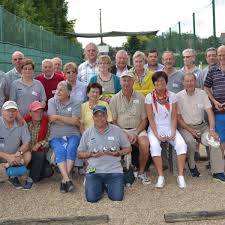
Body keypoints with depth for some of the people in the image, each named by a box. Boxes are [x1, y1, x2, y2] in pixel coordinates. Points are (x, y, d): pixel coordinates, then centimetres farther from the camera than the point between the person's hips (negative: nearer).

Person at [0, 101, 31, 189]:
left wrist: (18, 153, -26)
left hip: (14, 154, 4)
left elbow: (26, 144, -7)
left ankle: (13, 177, 4)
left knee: (27, 155, -21)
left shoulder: (21, 124, -10)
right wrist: (8, 157, -32)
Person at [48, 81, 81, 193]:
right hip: (56, 135, 1)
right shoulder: (52, 101, 9)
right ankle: (67, 179, -33)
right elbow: (51, 119, -4)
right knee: (60, 151, -28)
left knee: (71, 149, -29)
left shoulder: (75, 103, 6)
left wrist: (58, 117, -7)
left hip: (72, 134, 0)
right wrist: (70, 121, -5)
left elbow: (75, 121, -7)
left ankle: (64, 180, -28)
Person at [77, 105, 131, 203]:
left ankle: (108, 185, 19)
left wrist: (117, 153, -9)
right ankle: (101, 185, 18)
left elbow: (128, 148, 10)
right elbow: (80, 154, 11)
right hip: (94, 171, 1)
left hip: (114, 170, 0)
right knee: (91, 198, -16)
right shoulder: (87, 133, 7)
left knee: (117, 197, -15)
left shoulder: (117, 130, 5)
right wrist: (91, 154, -9)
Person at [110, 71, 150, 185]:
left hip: (138, 129, 1)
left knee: (145, 145, -29)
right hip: (121, 130, -1)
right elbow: (113, 121, 4)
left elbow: (144, 119, 6)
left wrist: (136, 133, -11)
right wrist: (125, 134, -11)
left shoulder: (140, 98, 8)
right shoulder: (114, 99, 7)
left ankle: (141, 172, -6)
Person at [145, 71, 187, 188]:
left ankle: (181, 176, -18)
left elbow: (174, 117, 1)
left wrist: (173, 133, -12)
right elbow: (151, 119, -6)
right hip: (155, 128, -2)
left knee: (181, 144, -25)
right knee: (154, 145, -32)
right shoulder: (149, 97, -4)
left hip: (170, 128, 2)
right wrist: (157, 135, -16)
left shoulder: (172, 96, 2)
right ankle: (161, 177, -22)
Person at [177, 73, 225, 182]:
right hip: (185, 127, -2)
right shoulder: (178, 96, -5)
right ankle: (191, 165, -3)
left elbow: (210, 112, -4)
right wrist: (190, 130, -15)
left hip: (201, 125, 3)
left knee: (214, 139, -23)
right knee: (190, 141, -33)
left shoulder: (202, 93, 1)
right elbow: (178, 117, -5)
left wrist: (212, 130, -18)